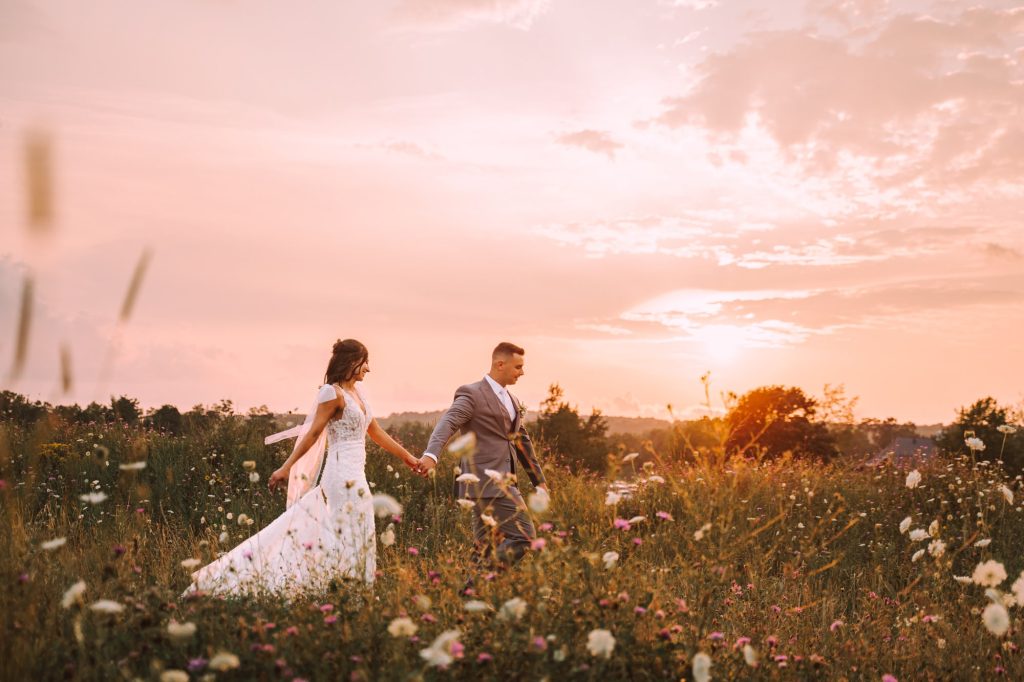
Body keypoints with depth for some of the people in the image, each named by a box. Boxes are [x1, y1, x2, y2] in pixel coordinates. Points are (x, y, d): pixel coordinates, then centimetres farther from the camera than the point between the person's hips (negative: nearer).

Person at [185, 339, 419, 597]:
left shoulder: (357, 394, 16)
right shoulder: (333, 392, -10)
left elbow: (378, 434, 21)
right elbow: (313, 433, -11)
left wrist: (408, 457, 26)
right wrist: (286, 468, -14)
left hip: (353, 476, 8)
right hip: (344, 476, -8)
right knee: (352, 538, -4)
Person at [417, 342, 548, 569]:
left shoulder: (513, 401, 19)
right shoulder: (472, 394, -8)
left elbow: (522, 441, 29)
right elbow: (447, 423, -24)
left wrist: (538, 479, 31)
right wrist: (431, 454, -43)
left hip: (503, 482, 9)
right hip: (486, 481, -9)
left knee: (488, 547, 10)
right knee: (524, 536, -13)